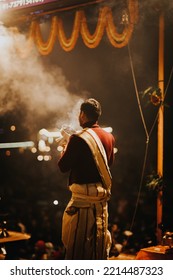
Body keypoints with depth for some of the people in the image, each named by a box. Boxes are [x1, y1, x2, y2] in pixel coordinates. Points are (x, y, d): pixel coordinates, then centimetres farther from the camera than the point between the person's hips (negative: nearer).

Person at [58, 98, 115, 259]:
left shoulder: (78, 139, -16)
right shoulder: (109, 137, 3)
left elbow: (63, 166, -12)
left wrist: (66, 148, 7)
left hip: (83, 197, -6)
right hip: (103, 194, 6)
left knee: (77, 241, 3)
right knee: (99, 238, 17)